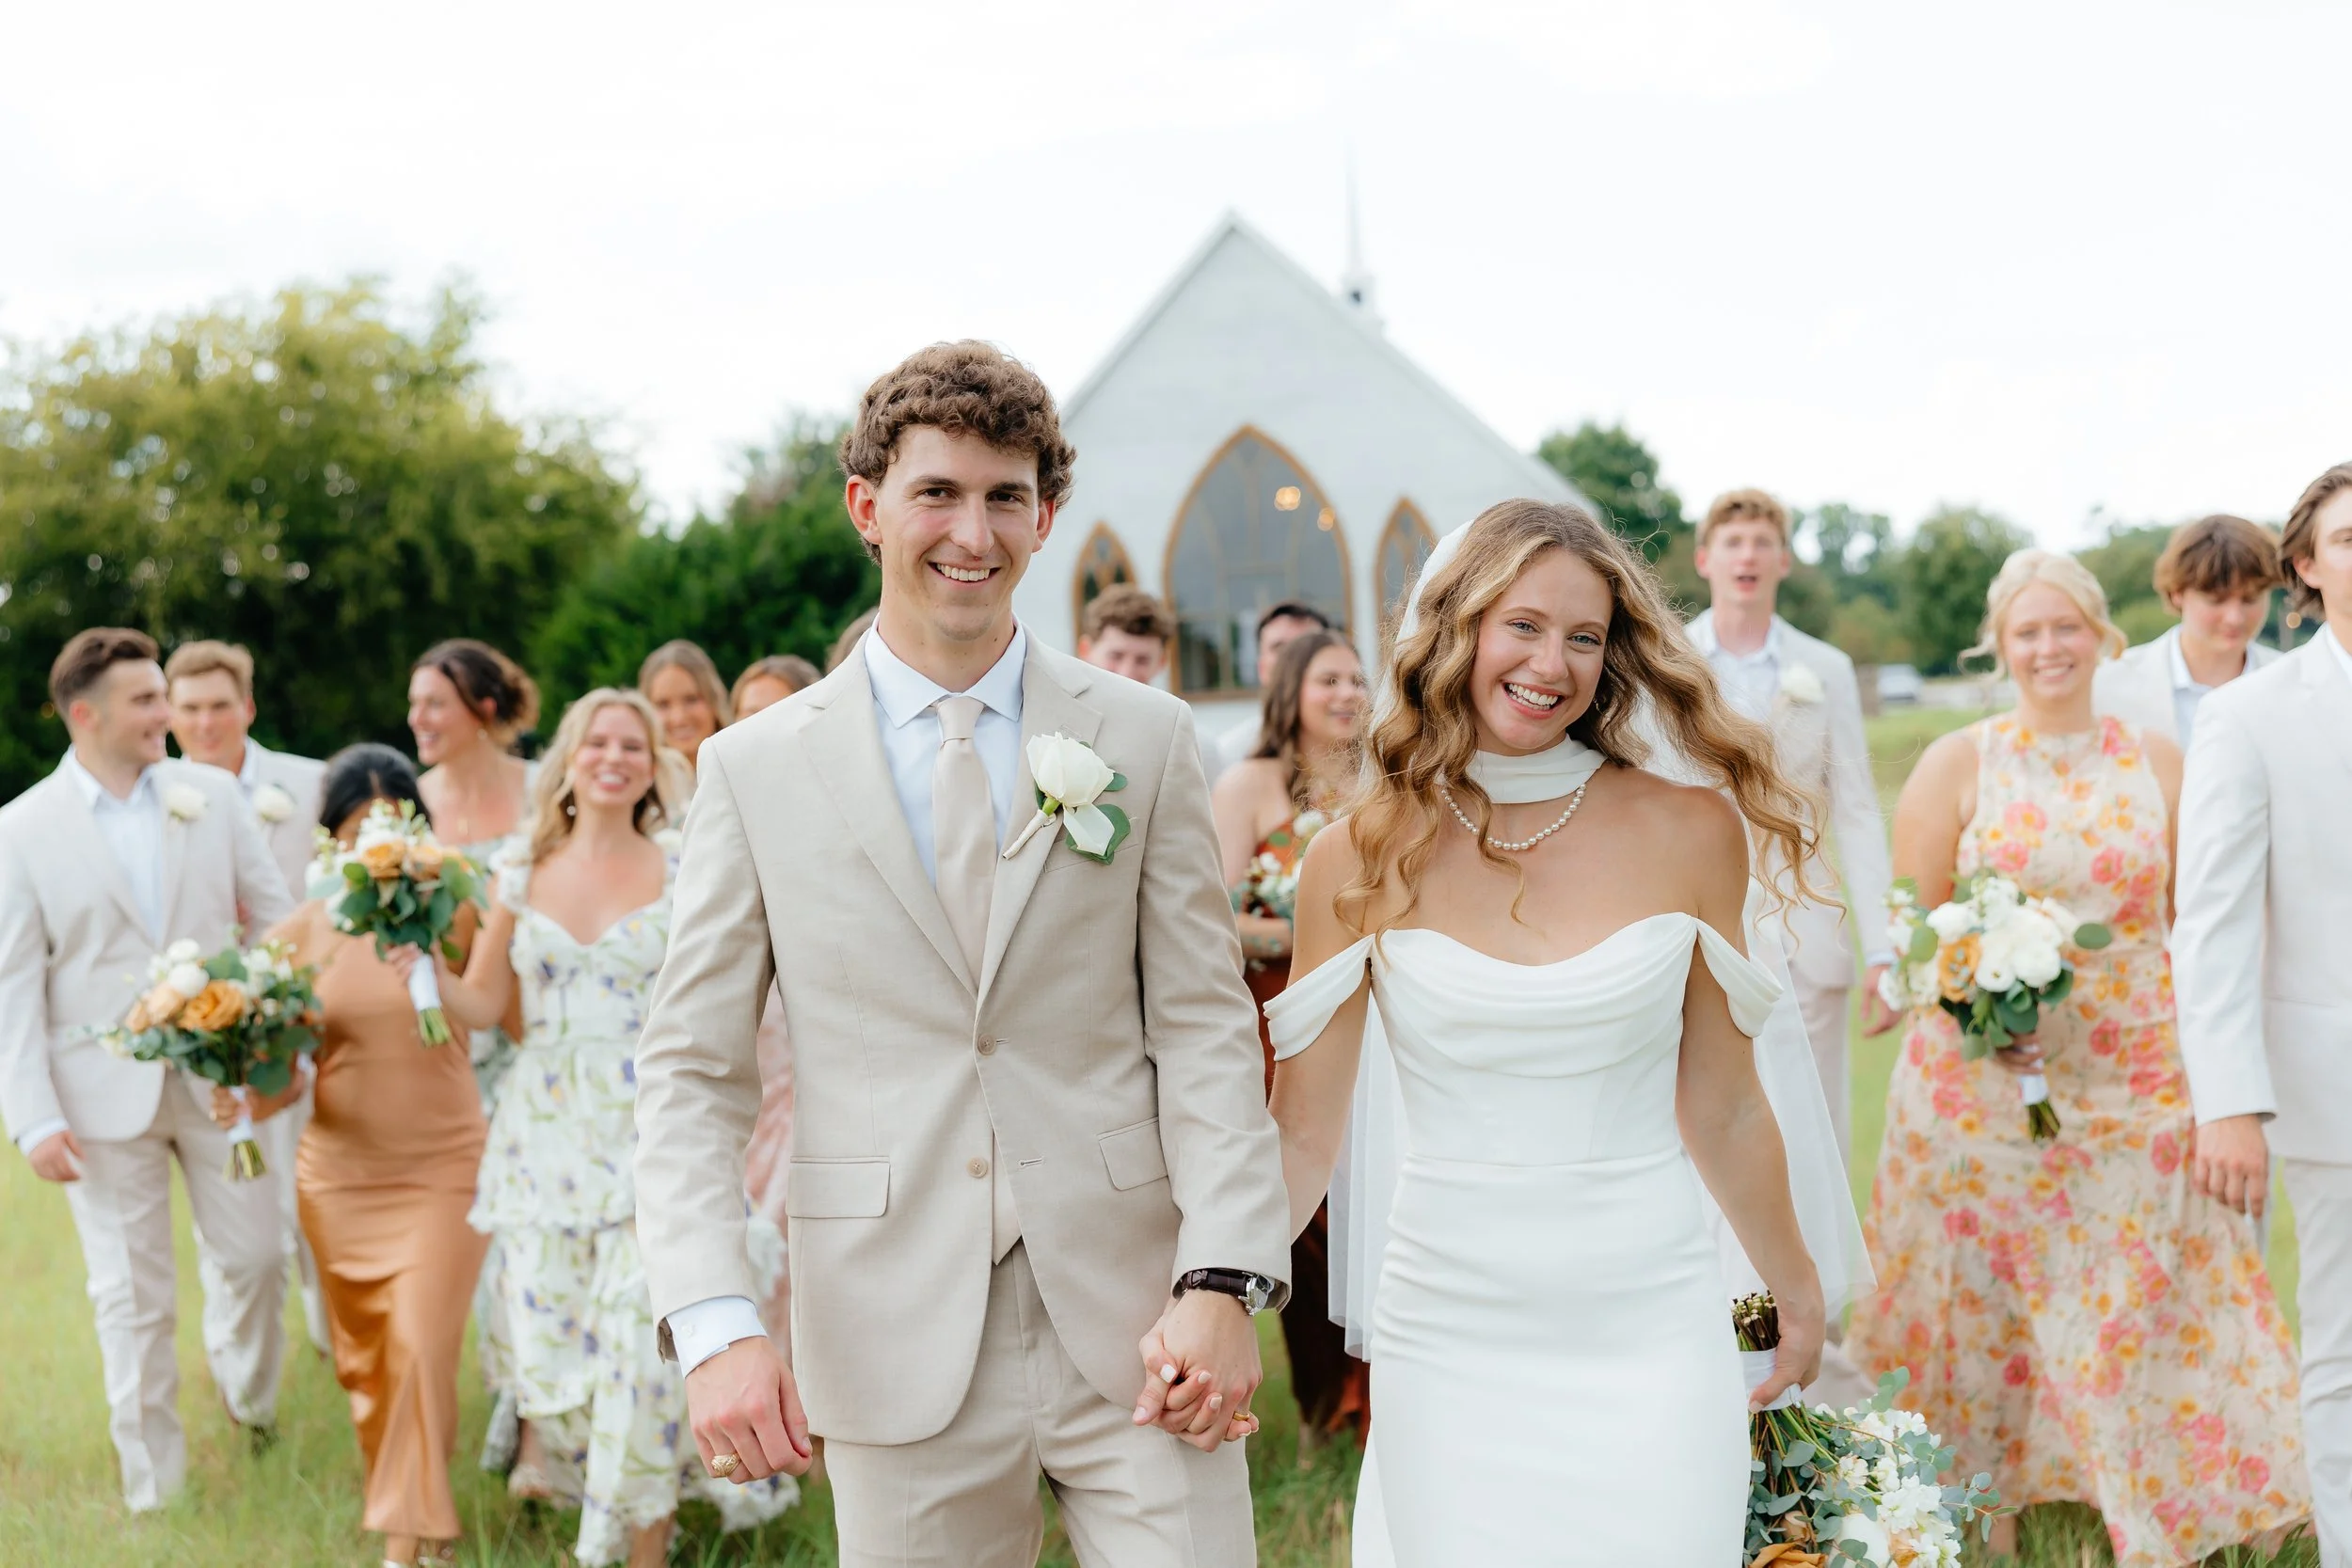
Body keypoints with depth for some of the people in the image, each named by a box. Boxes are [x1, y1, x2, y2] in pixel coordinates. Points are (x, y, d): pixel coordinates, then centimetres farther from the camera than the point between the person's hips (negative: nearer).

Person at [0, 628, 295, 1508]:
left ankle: (247, 1393, 38)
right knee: (131, 1296, 4)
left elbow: (275, 916, 6)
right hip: (105, 1094, -2)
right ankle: (155, 1487, 17)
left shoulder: (211, 794, 2)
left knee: (256, 1255, 7)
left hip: (219, 1075, 2)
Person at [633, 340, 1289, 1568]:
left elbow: (1204, 1031, 2)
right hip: (898, 1358, 0)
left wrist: (1223, 1283, -10)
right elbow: (690, 1074, 2)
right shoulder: (757, 769, 3)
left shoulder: (1146, 741, 5)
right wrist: (714, 1325, -11)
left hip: (1137, 1332, 0)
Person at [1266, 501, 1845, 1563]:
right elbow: (1301, 1137, 3)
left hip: (1652, 1333, 0)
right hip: (1451, 1342, 0)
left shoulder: (1688, 836, 0)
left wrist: (1799, 1297, 18)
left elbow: (1723, 1111, 11)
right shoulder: (1361, 859, -1)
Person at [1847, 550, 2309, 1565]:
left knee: (2140, 1313, 0)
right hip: (1983, 1085, -1)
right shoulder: (1956, 764, 1)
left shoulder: (2160, 765, 6)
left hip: (2132, 1091, 1)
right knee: (1986, 1315, 5)